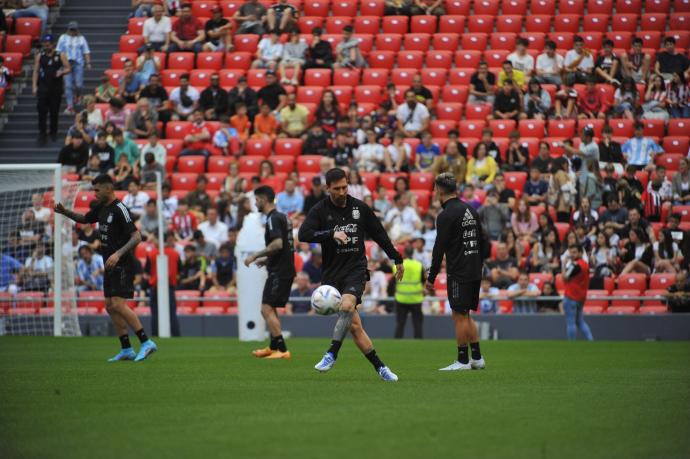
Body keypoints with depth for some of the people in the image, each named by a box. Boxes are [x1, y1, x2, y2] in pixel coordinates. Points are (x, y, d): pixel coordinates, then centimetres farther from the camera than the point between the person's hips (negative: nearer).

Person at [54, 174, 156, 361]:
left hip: (123, 265, -10)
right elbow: (84, 219, 28)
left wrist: (118, 253, -32)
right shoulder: (101, 208, 11)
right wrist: (65, 211, 10)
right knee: (110, 307, 7)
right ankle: (127, 350, 11)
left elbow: (136, 237, -22)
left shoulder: (119, 209, -16)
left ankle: (146, 343, -15)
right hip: (110, 266, 10)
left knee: (118, 305, -18)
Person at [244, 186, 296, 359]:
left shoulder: (274, 218, -14)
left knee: (267, 309, -11)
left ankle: (282, 350, -14)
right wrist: (266, 259, 24)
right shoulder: (281, 217, 16)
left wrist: (255, 256, -18)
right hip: (286, 270, 10)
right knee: (270, 309, 19)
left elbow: (278, 244, -26)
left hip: (279, 272, -10)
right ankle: (273, 348, 26)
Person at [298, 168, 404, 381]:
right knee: (354, 325, -3)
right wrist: (331, 234, -26)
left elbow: (379, 235, 16)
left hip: (356, 269, 0)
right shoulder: (320, 210, -1)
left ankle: (332, 354, -24)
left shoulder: (360, 208, 5)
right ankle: (379, 367, 3)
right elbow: (303, 234, -15)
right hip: (332, 273, 0)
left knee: (347, 305, -30)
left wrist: (397, 259, 20)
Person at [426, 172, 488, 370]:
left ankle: (463, 361, 0)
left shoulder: (446, 216, -12)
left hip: (459, 273, -8)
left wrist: (431, 278, -8)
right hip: (474, 272, 8)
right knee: (466, 315, 16)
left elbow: (439, 250, -13)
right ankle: (477, 358, 16)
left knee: (460, 316, -2)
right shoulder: (471, 211, 12)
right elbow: (484, 242, 16)